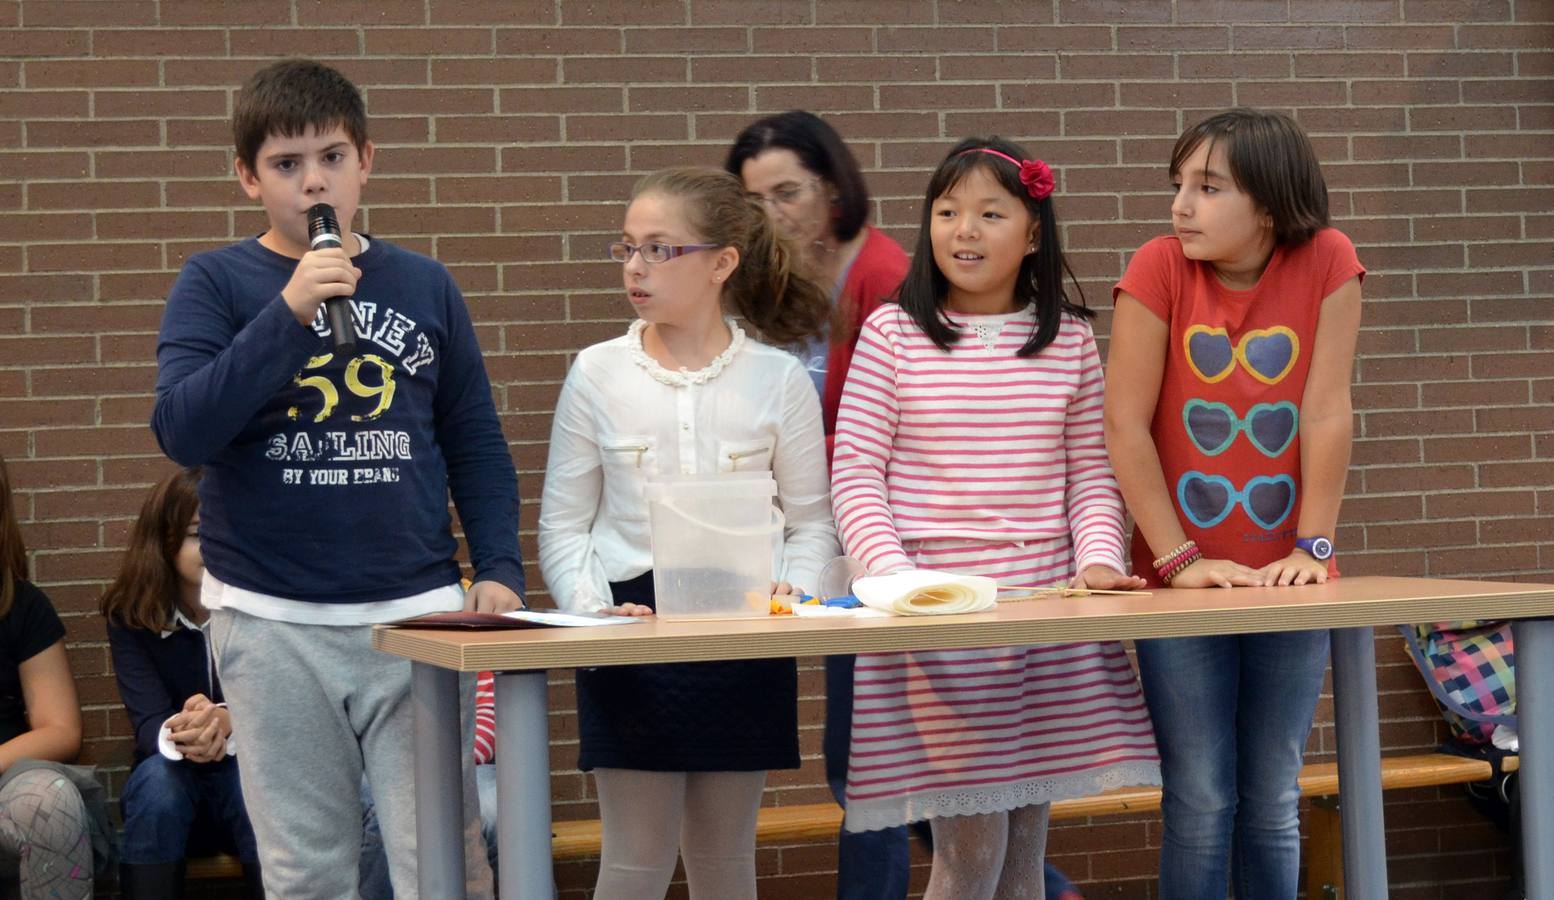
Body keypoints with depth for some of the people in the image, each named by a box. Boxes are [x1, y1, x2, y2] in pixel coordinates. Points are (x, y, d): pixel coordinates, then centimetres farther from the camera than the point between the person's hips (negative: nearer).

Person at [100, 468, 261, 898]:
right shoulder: (131, 613, -9)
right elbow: (148, 721, -21)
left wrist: (227, 724, -45)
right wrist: (180, 735, -46)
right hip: (172, 795, 1)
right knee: (158, 775, -33)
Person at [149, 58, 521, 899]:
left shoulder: (424, 286, 8)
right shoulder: (216, 283, 2)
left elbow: (476, 444, 13)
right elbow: (182, 431, -12)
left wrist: (499, 569, 0)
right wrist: (289, 312, -19)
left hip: (418, 612, 1)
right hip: (272, 624, -1)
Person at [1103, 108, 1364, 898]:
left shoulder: (1326, 262, -7)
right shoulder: (1159, 268, -8)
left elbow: (1327, 414, -8)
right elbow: (1125, 426, -10)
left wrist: (1312, 548, -10)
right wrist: (1179, 560, -13)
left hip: (1282, 580, 1)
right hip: (1184, 580, -1)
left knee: (1273, 799, 6)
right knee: (1201, 799, -3)